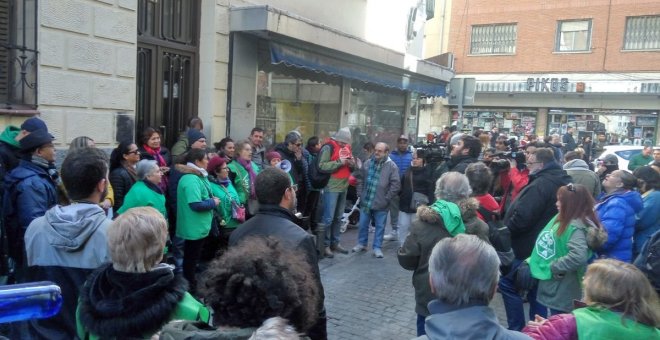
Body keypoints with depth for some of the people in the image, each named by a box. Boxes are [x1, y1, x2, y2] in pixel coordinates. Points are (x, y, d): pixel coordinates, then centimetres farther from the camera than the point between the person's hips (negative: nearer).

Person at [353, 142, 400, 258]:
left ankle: (377, 247, 21)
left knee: (380, 226, 8)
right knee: (363, 224, 14)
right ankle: (362, 243, 31)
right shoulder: (368, 163, 3)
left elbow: (396, 185, -11)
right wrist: (360, 193, 4)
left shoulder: (392, 166, -9)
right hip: (365, 201, 3)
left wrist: (386, 198, -11)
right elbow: (360, 179, 11)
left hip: (381, 204, -3)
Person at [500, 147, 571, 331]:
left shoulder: (540, 185, -21)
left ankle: (517, 330, 5)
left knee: (507, 283, 1)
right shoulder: (563, 181, 10)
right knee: (536, 291, 17)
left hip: (531, 247, -9)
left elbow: (521, 218, -26)